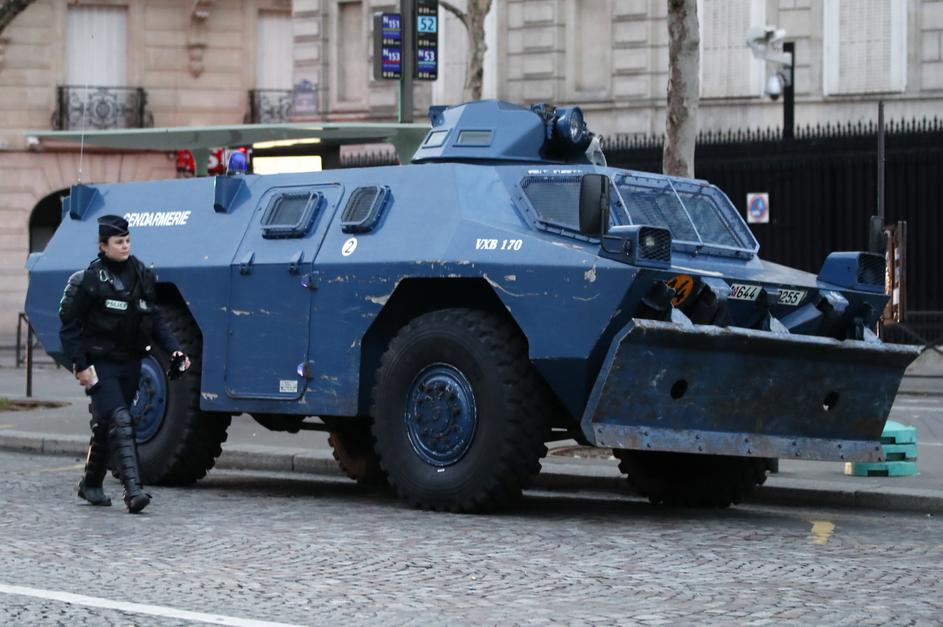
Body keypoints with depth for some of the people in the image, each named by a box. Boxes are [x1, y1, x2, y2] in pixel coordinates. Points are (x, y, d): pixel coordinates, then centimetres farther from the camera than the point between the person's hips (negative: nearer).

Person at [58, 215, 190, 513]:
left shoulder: (141, 275, 5)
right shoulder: (89, 280, -10)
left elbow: (154, 320, 11)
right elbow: (69, 326, -8)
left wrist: (173, 349, -2)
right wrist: (80, 366, -15)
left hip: (129, 362, 5)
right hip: (100, 365, -5)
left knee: (107, 424, 15)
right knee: (120, 421, -18)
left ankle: (91, 483, 31)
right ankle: (133, 490, -25)